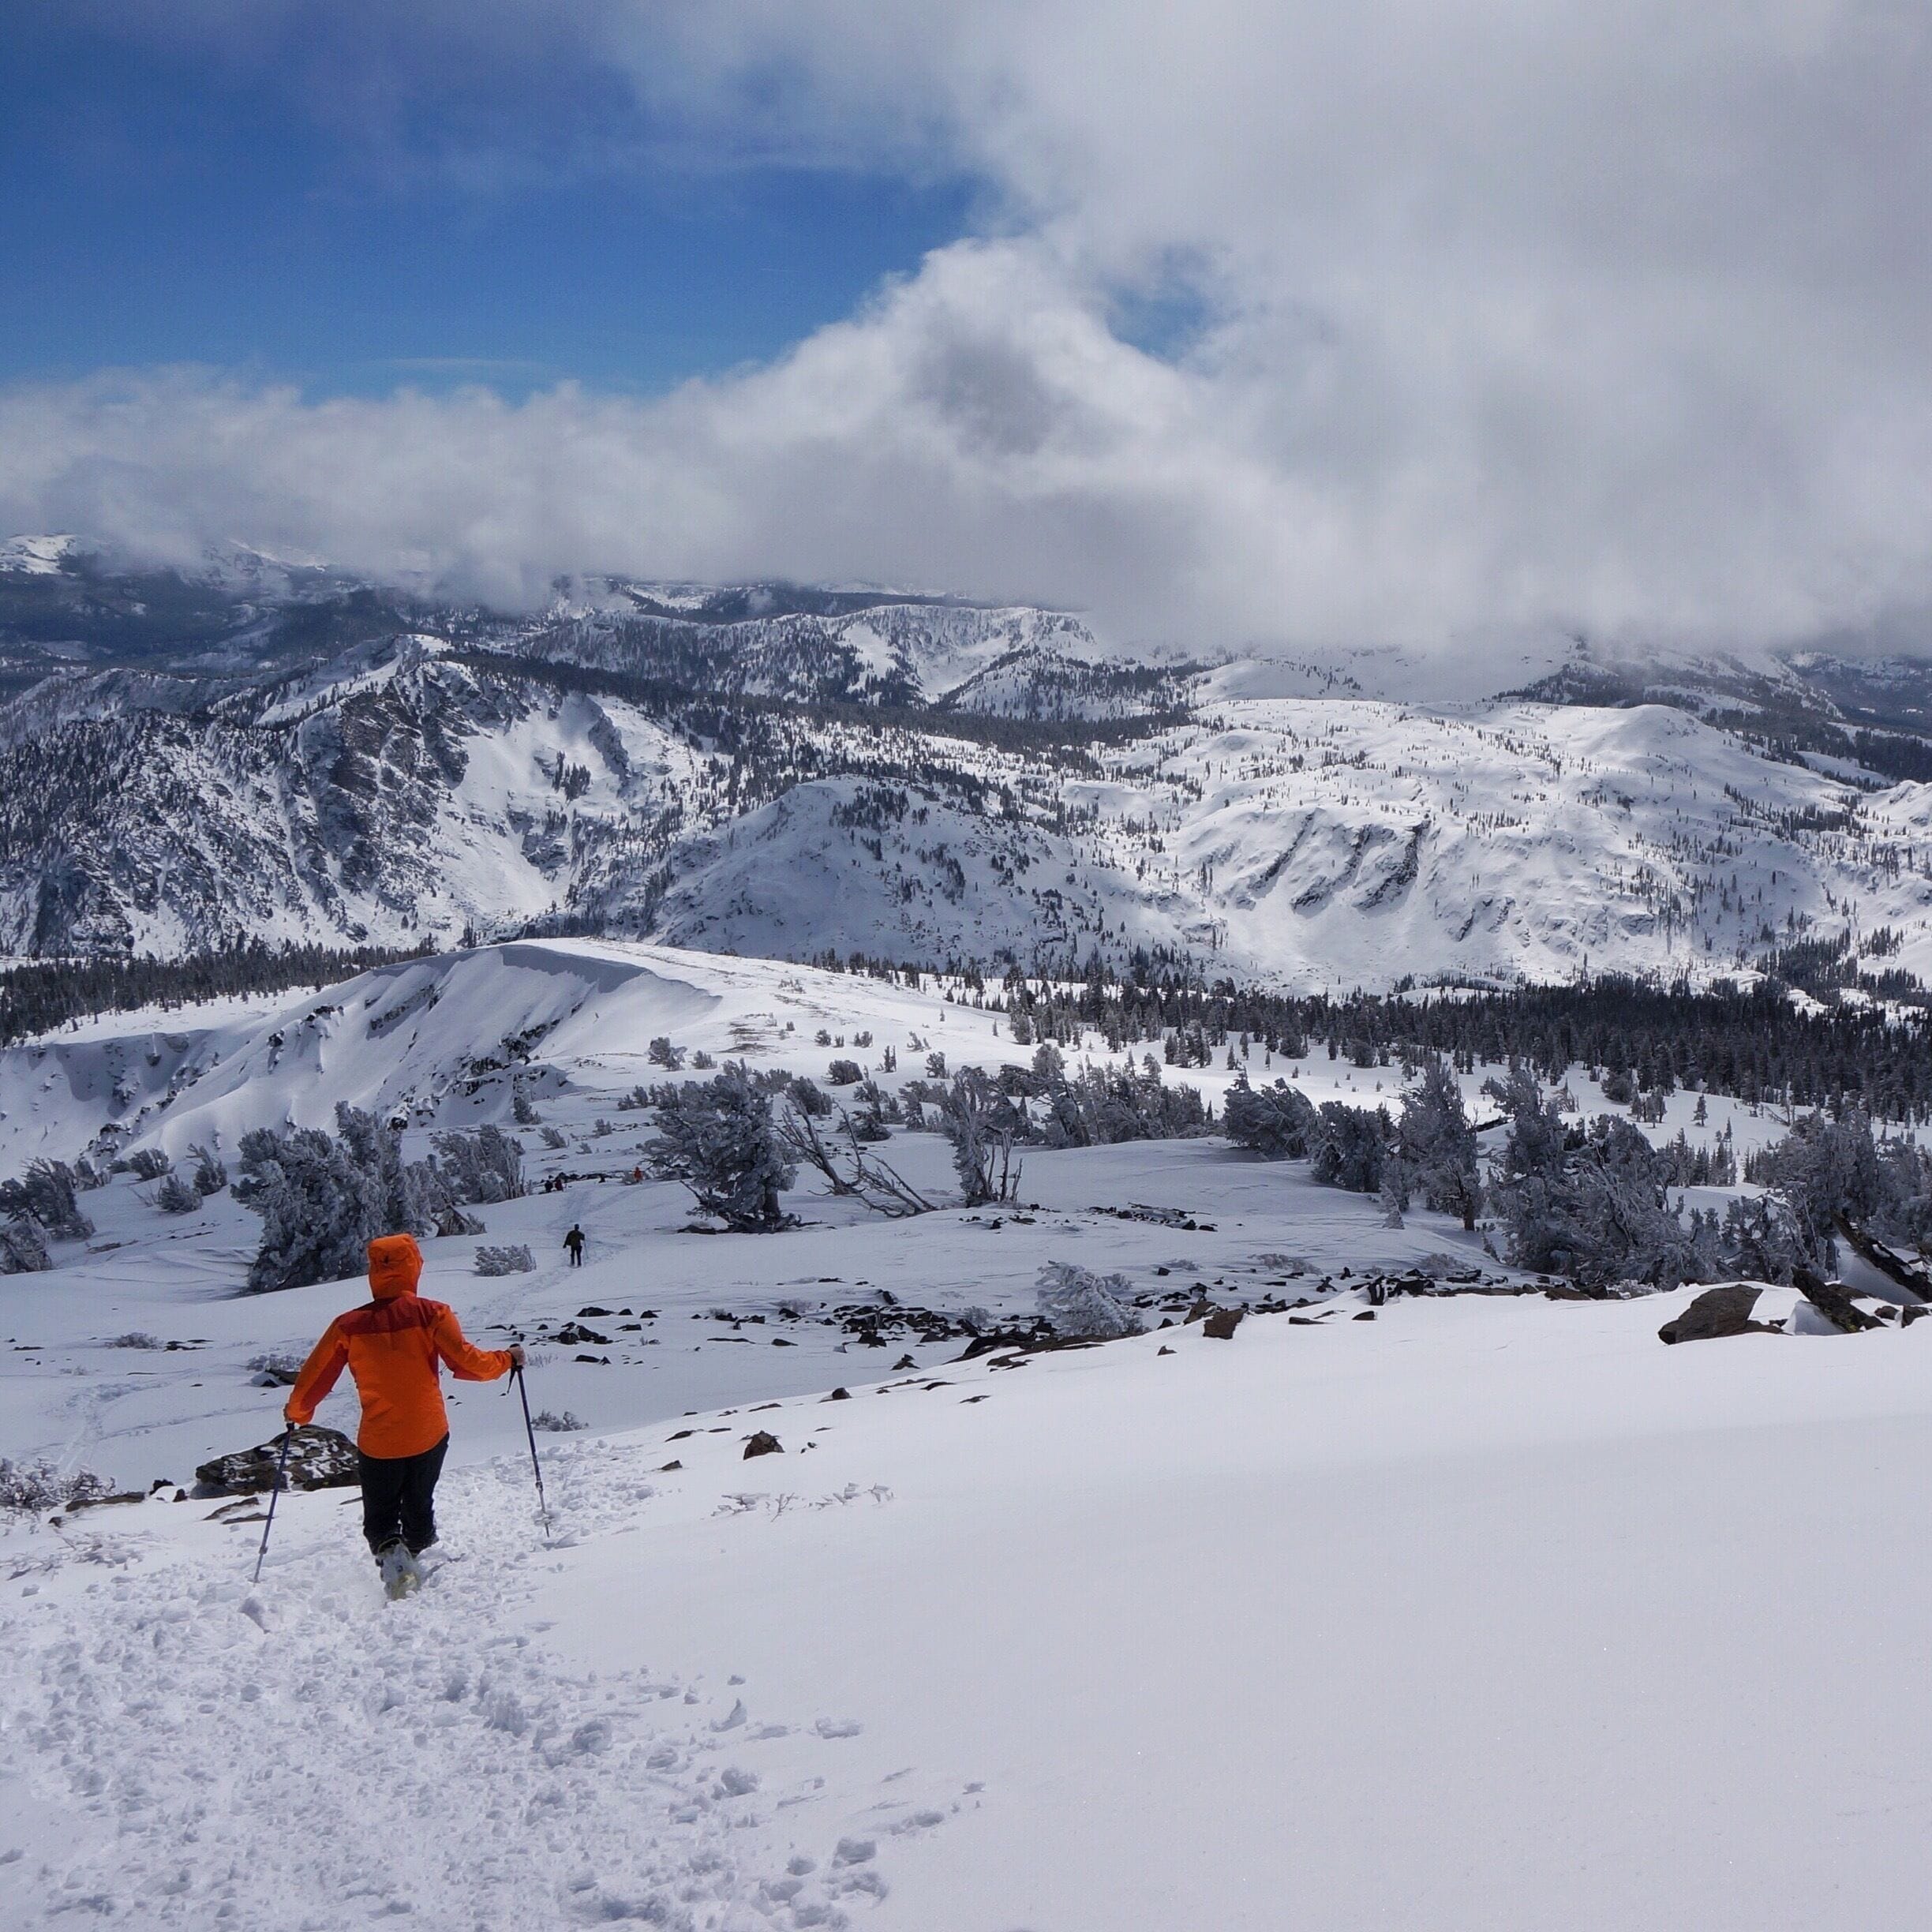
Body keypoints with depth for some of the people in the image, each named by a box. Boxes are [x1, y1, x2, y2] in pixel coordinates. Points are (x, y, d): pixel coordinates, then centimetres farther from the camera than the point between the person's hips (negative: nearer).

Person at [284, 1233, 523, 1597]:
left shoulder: (349, 1326, -6)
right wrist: (507, 1359, 6)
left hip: (378, 1442, 0)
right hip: (429, 1436, 0)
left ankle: (390, 1553, -17)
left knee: (379, 1517, 10)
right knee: (419, 1508, 24)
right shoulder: (432, 1314, -10)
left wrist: (297, 1412, 21)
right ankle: (417, 1558, 29)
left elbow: (316, 1375, 2)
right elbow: (466, 1363, -13)